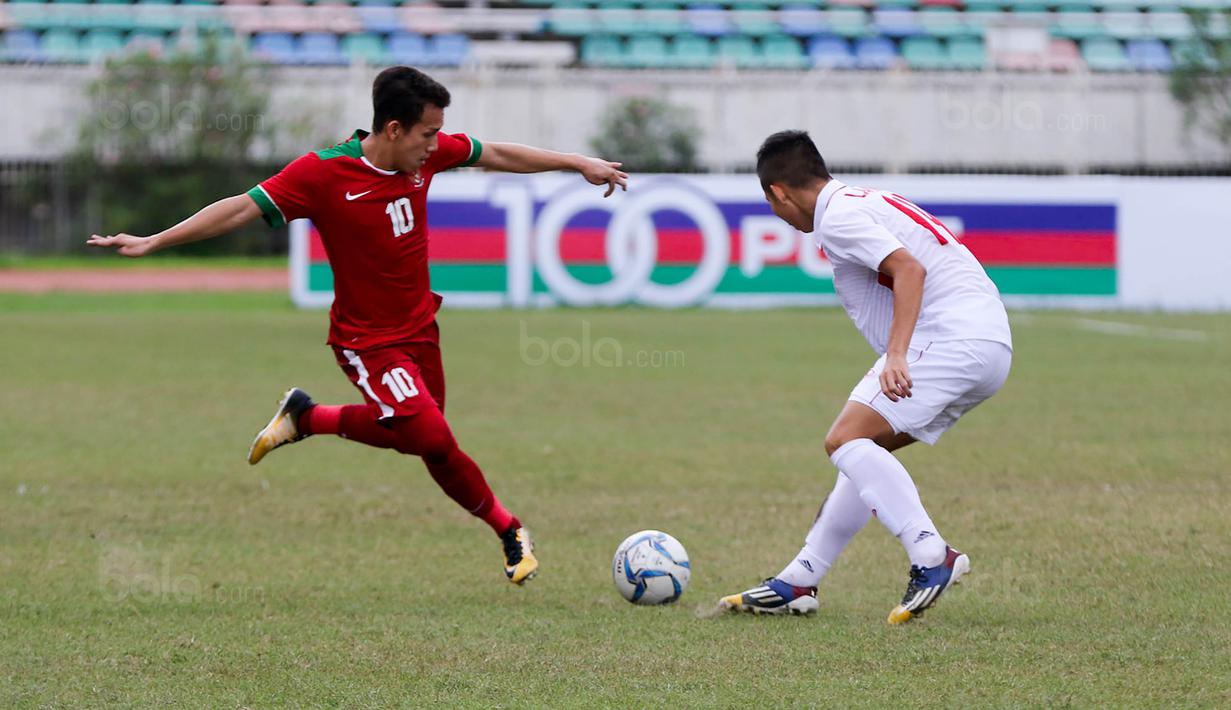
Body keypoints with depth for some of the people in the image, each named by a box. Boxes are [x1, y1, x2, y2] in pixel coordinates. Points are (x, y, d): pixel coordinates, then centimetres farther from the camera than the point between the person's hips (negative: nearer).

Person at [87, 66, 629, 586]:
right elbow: (243, 208, -20)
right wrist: (150, 243, -22)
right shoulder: (323, 174, -23)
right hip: (367, 340, -7)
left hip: (418, 325, 7)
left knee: (415, 436, 16)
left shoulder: (428, 153, -6)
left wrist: (578, 163, 15)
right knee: (434, 440, -20)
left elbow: (497, 155, 10)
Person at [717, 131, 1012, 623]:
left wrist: (896, 355, -29)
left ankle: (933, 557, -29)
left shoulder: (838, 216, -6)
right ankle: (797, 583, 21)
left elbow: (910, 269, -20)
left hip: (955, 338, -10)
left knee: (847, 440, -17)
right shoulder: (866, 201, 24)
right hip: (988, 346, 10)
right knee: (863, 446, 18)